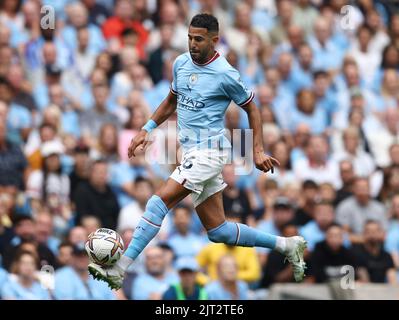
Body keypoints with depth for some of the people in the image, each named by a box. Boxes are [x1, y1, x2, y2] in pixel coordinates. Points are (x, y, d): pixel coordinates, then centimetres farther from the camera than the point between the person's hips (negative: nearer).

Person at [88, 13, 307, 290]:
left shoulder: (225, 74, -12)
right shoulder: (181, 64, 8)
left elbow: (251, 108, 0)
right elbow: (171, 101, 24)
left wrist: (258, 150, -4)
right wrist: (147, 130, 15)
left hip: (209, 151, -8)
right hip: (192, 152, 8)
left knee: (160, 202, -19)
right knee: (218, 230, 10)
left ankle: (120, 269, -20)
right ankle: (286, 245, 24)